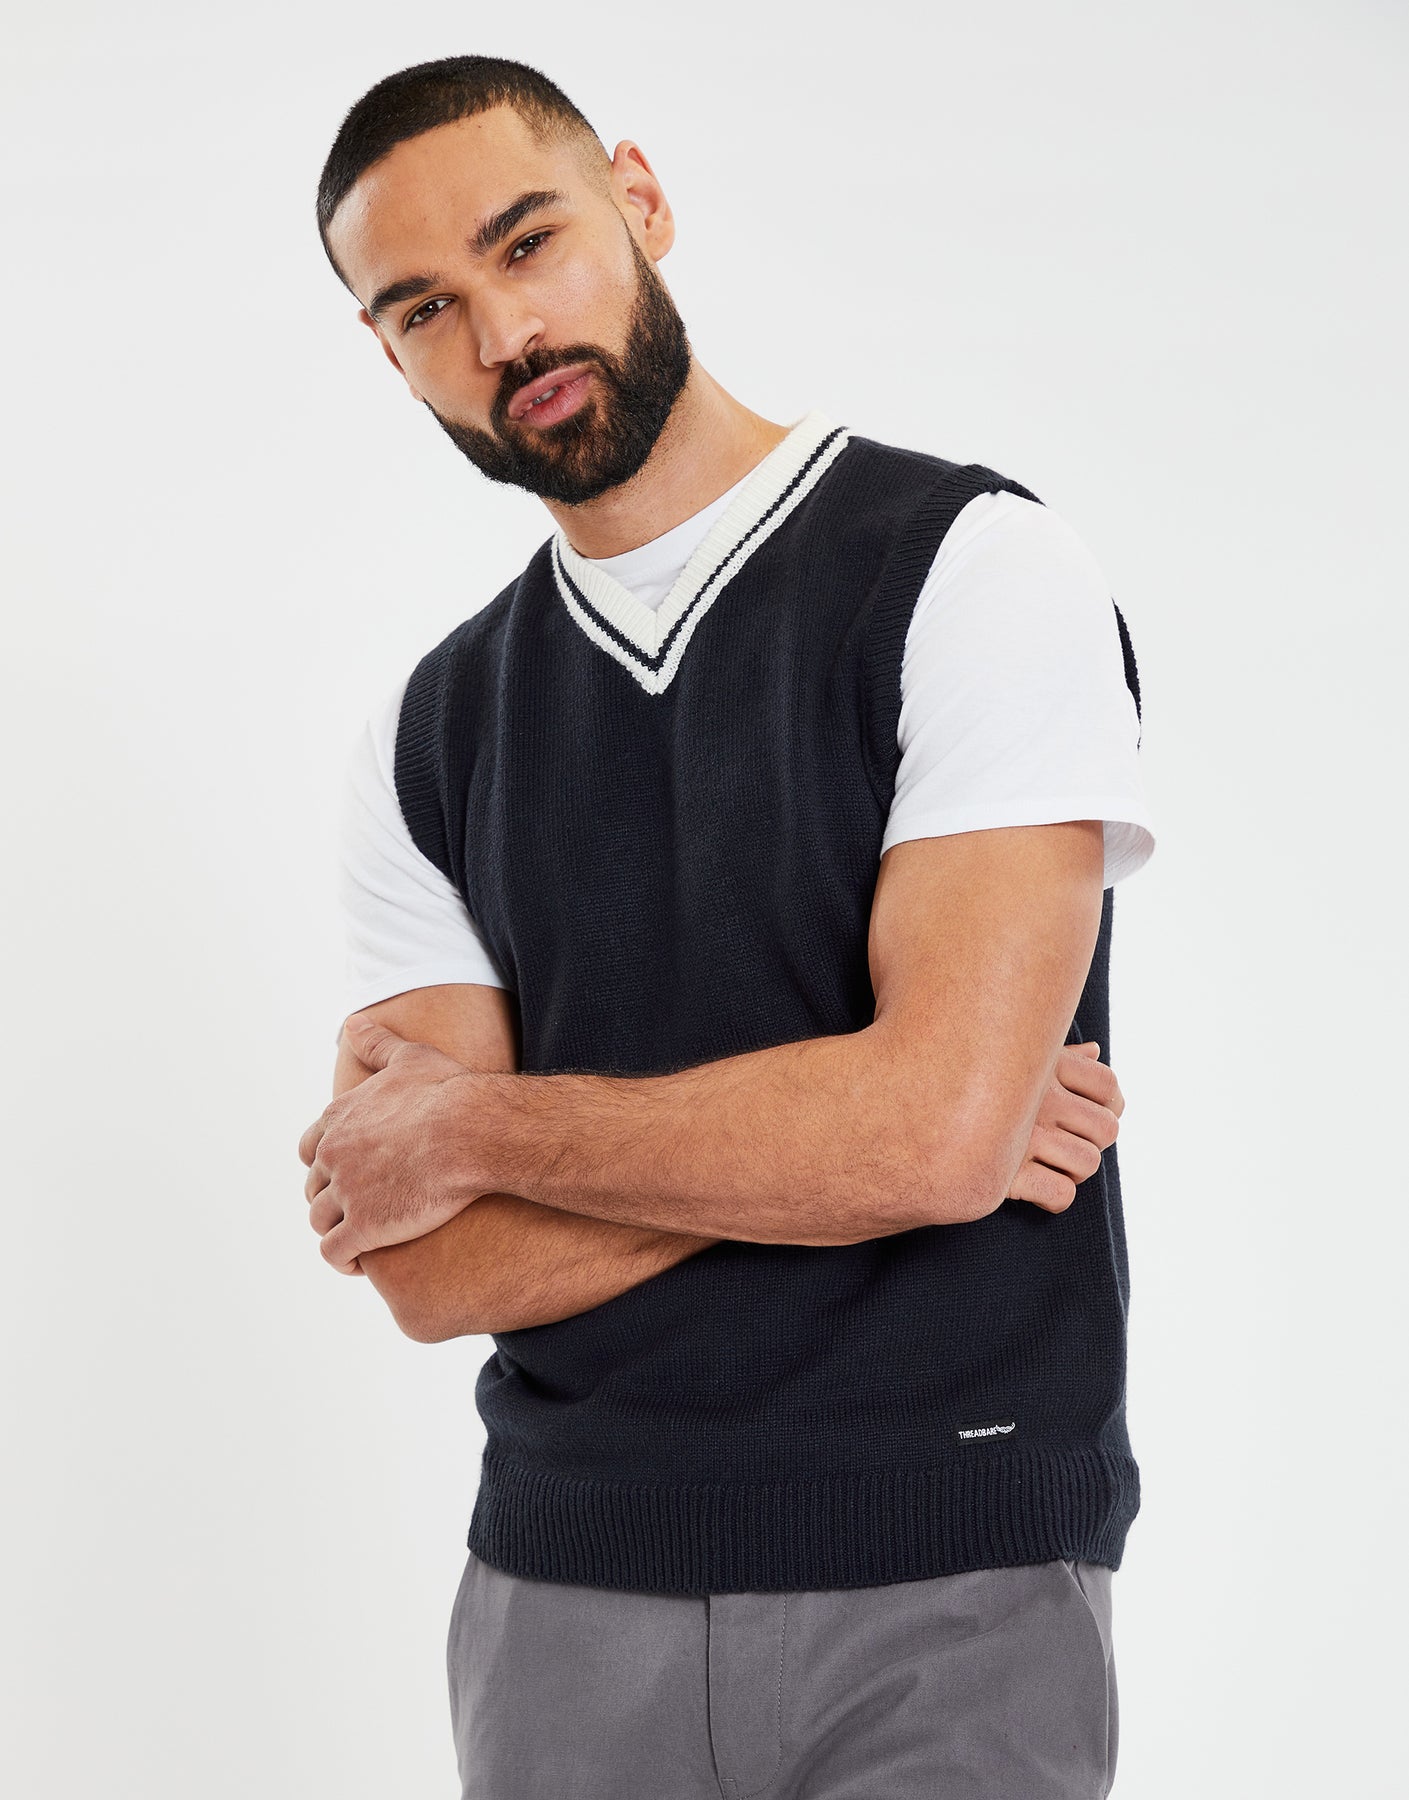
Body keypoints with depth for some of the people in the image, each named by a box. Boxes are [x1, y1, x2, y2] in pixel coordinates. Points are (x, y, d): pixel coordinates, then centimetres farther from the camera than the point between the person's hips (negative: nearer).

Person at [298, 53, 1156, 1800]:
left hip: (946, 1591, -4)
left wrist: (472, 1125, -8)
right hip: (560, 1584, 4)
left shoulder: (972, 567, -9)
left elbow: (937, 1123, -20)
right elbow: (438, 1273, -3)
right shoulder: (428, 735, 5)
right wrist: (851, 1132, -14)